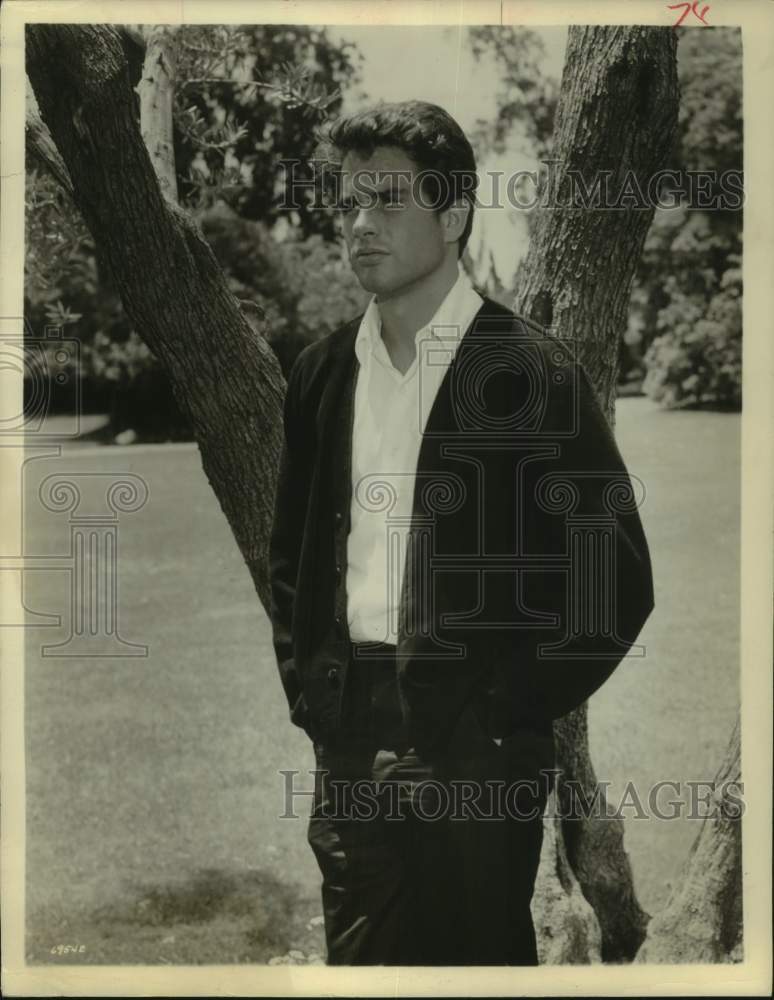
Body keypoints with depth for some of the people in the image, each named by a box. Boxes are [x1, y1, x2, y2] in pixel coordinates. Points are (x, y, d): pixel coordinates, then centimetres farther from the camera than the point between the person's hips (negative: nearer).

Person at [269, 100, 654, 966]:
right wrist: (306, 687, 8)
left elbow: (618, 577, -9)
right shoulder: (323, 371, 8)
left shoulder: (530, 372, -8)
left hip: (473, 745, -5)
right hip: (349, 740, 5)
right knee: (359, 958, 12)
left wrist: (510, 710, -11)